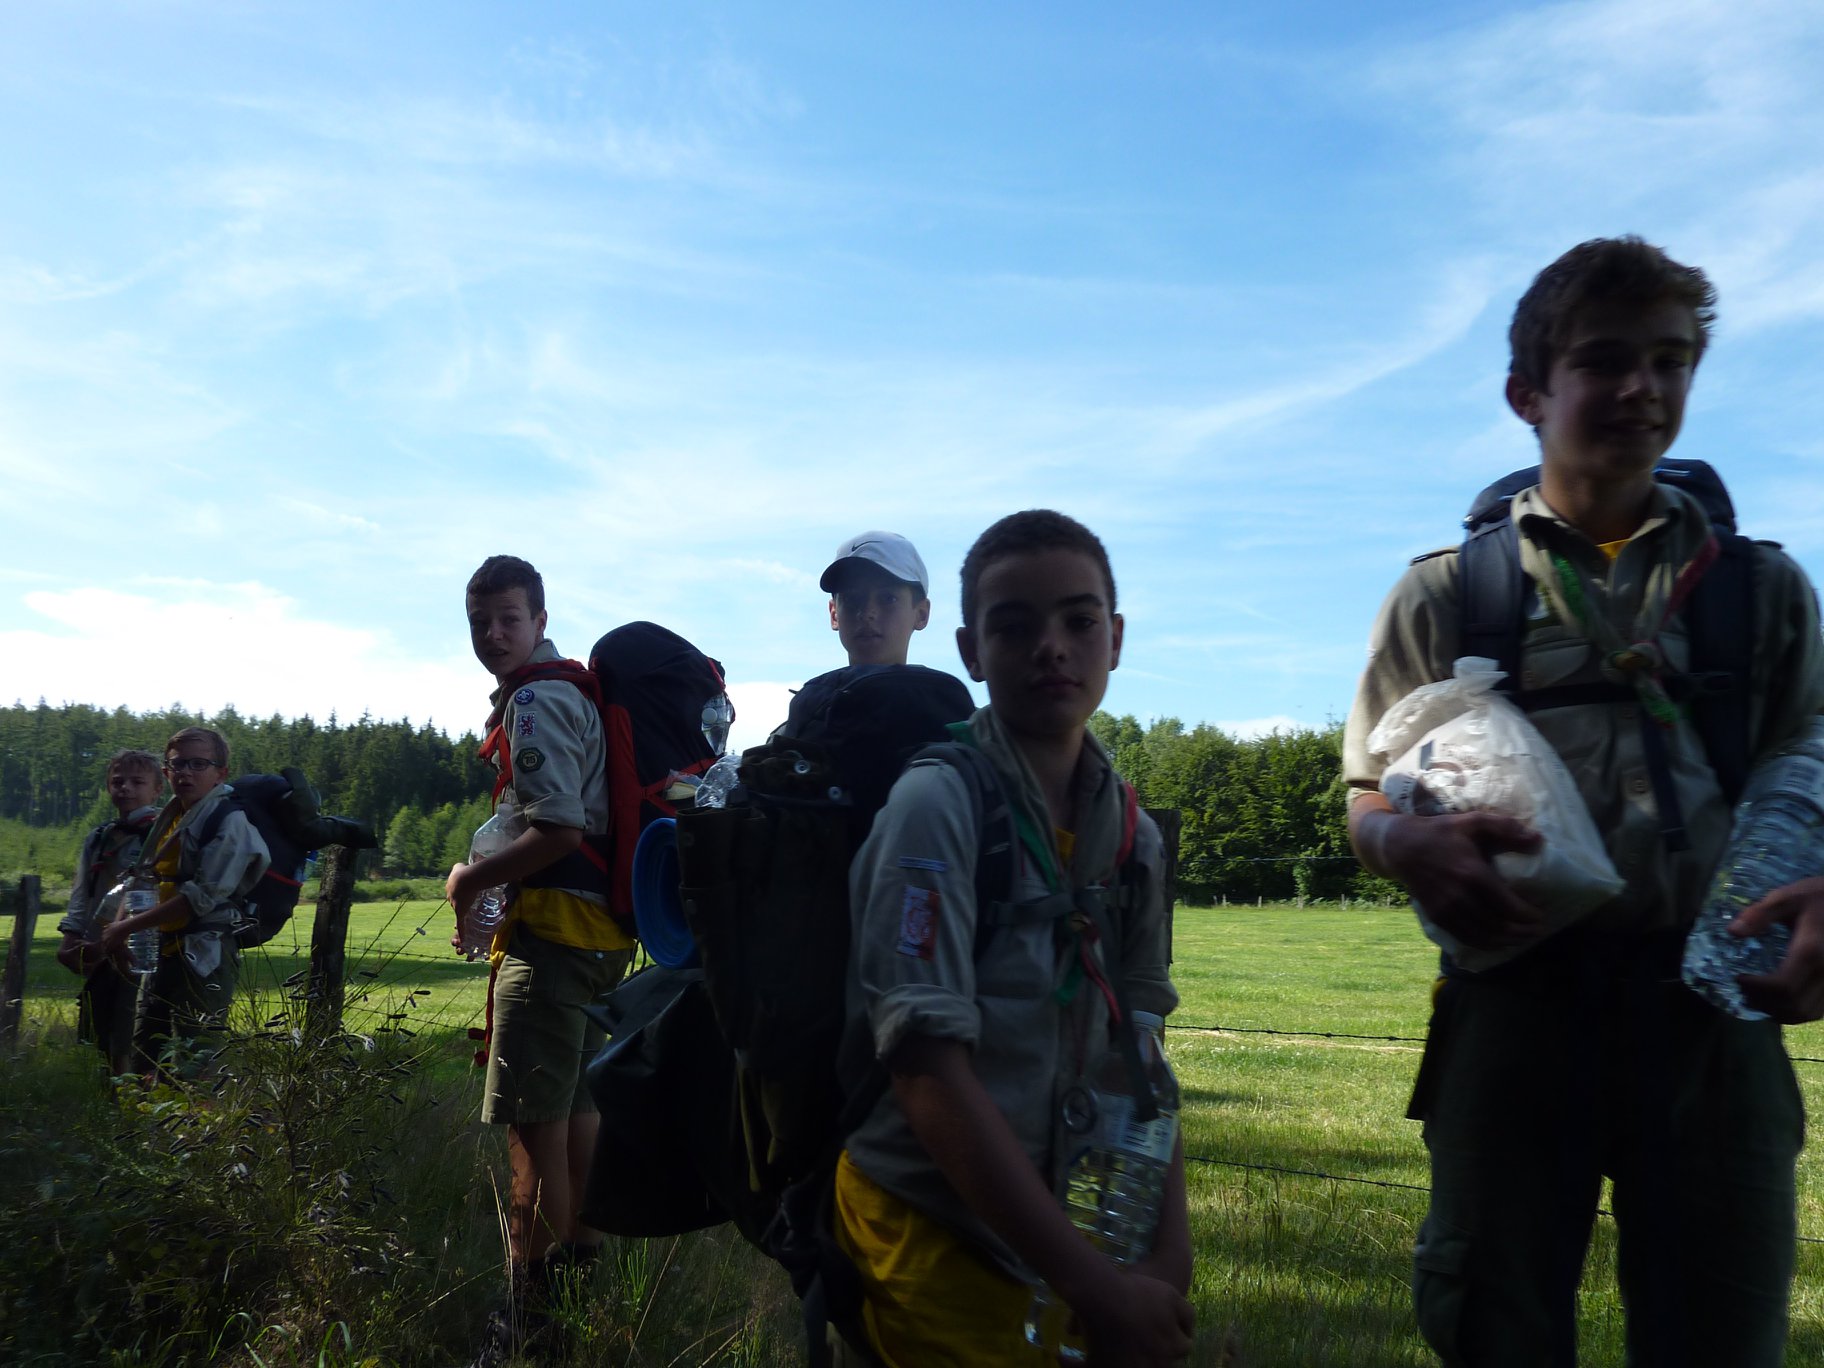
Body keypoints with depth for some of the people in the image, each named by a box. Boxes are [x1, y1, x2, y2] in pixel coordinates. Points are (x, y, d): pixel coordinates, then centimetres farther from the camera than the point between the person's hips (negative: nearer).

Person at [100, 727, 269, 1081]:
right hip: (163, 951, 9)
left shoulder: (229, 820, -13)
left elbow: (204, 897, -19)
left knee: (191, 1071, -8)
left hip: (205, 954, -9)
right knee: (145, 1057, 16)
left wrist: (127, 927, -14)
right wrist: (119, 926, 6)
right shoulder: (171, 817, 13)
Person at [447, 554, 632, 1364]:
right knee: (573, 1107, 22)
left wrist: (472, 880, -10)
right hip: (597, 930, 10)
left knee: (532, 1123, -5)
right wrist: (493, 887, 18)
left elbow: (558, 831, -23)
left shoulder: (537, 699, -13)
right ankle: (578, 1254, 38)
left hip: (552, 932, -10)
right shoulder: (573, 688, 16)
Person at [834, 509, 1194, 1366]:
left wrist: (1170, 1251, -7)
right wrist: (1096, 1287, -22)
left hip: (1063, 1221, 6)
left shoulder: (1130, 832, 0)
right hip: (935, 1233, -6)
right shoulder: (937, 805, -19)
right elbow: (929, 1070, -24)